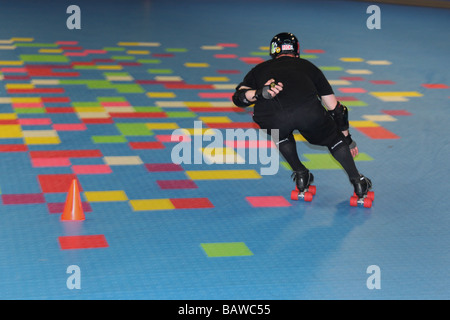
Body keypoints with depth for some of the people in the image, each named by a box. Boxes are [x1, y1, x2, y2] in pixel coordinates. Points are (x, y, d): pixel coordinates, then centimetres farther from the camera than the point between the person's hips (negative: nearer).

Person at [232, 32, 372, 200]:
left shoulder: (260, 68, 35)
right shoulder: (307, 66, 36)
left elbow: (238, 96, 16)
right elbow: (335, 107, 41)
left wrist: (260, 93, 0)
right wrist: (347, 139, 50)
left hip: (272, 118, 0)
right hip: (308, 113, 0)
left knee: (281, 133, 37)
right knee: (333, 136, 29)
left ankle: (300, 174, 35)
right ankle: (357, 181, 31)